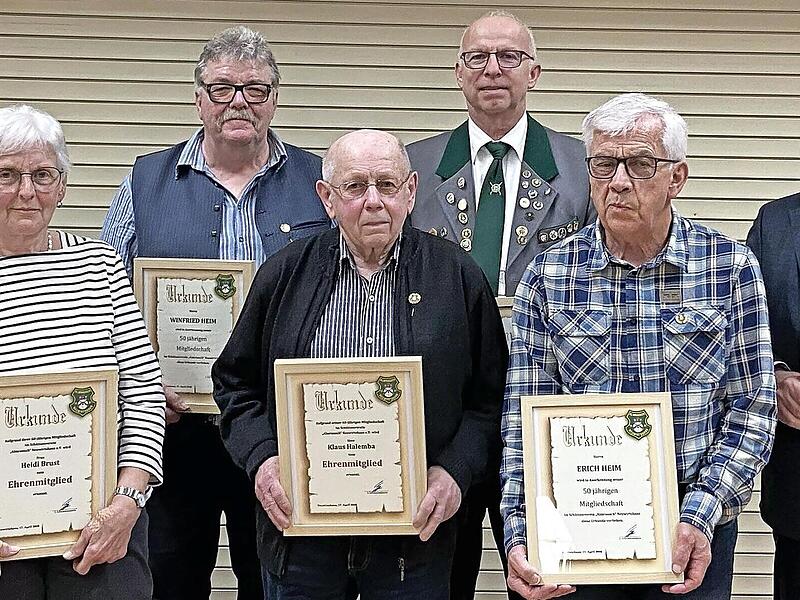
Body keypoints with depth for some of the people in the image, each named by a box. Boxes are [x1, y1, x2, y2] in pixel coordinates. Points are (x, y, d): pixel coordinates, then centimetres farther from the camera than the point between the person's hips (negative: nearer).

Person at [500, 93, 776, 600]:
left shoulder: (731, 267, -4)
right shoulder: (548, 276, -2)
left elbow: (751, 412, -5)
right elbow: (524, 419, -3)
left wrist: (700, 516, -17)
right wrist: (521, 534, -15)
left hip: (694, 535, 0)